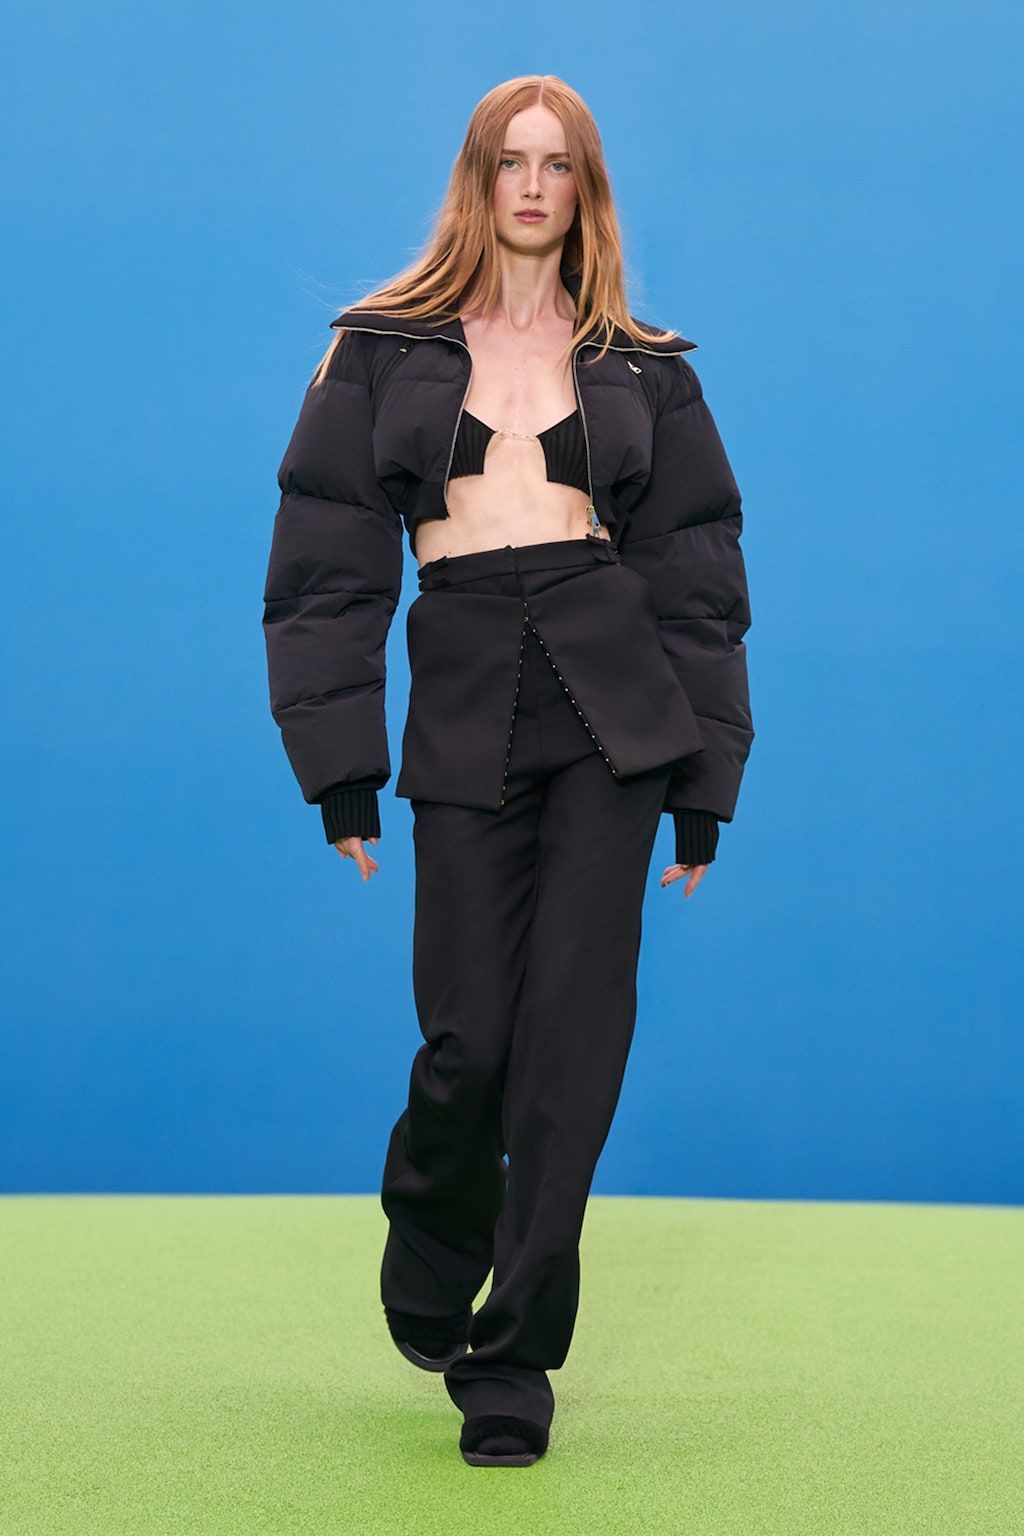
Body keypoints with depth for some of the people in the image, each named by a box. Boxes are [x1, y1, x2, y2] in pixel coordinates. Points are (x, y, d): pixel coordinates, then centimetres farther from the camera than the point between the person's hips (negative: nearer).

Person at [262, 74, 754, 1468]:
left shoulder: (643, 372, 11)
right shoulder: (384, 351, 9)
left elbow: (697, 581, 11)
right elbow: (327, 560, 5)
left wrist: (705, 783, 5)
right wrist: (340, 761, -2)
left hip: (613, 715, 1)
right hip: (466, 711, -1)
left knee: (572, 1033, -4)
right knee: (468, 1037, -3)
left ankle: (514, 1358, 7)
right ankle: (430, 1276, 29)